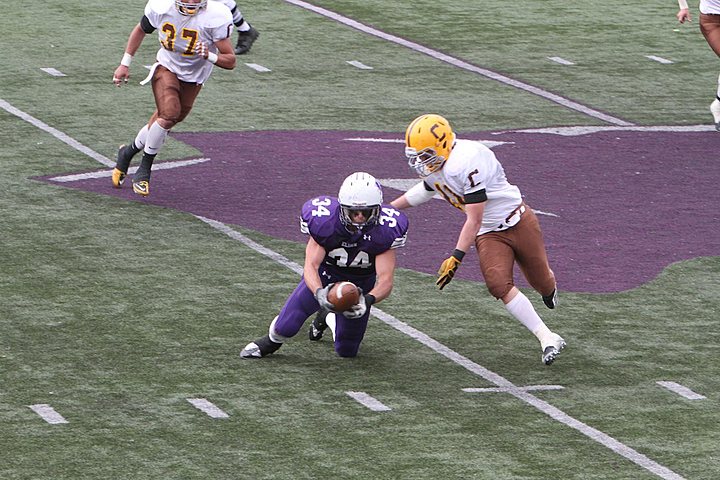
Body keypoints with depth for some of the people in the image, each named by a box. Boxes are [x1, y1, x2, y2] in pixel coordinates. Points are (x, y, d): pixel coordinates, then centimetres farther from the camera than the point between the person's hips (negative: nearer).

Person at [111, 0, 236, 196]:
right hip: (167, 68, -1)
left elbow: (230, 61, -21)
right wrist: (125, 64, 4)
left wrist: (209, 56, -42)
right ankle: (144, 169, -8)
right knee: (169, 114, -23)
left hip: (194, 78, 1)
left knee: (164, 123, 10)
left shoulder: (215, 18, -28)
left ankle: (128, 152, 35)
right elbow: (140, 30, 2)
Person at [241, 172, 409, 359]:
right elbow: (311, 266, -32)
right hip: (323, 276, -1)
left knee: (347, 350, 11)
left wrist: (368, 300, -54)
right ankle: (272, 340, 19)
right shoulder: (324, 221, -31)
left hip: (361, 284, 1)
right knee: (286, 326, -19)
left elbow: (385, 280, -32)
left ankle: (328, 318, 44)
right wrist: (319, 293, -54)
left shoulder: (384, 231, -31)